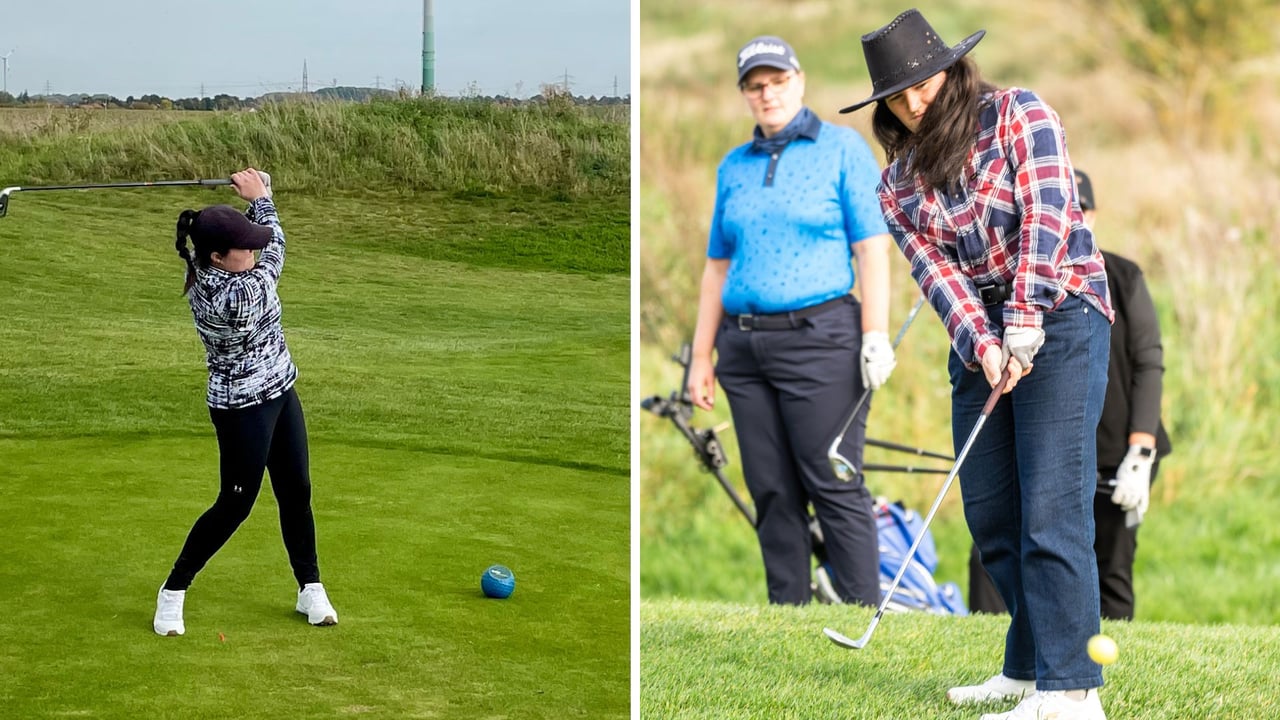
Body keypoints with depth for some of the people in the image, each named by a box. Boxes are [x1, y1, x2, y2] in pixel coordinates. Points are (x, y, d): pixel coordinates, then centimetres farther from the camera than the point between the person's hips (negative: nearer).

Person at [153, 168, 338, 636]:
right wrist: (260, 197, -3)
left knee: (296, 491, 15)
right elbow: (276, 252, -16)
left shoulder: (206, 275, -7)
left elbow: (261, 239, 8)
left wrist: (254, 199, -9)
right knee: (235, 505, 3)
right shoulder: (236, 295, -32)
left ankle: (310, 589, 27)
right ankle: (174, 591, 19)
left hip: (278, 394, 9)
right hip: (244, 409, -9)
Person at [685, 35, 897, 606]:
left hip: (818, 339, -5)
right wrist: (702, 356, 13)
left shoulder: (842, 148, 2)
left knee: (835, 488, -7)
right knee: (772, 494, 6)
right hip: (744, 345, 5)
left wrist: (875, 334, -13)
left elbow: (872, 247, -3)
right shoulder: (733, 166, 15)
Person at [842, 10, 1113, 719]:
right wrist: (980, 345, -20)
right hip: (978, 339, 6)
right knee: (988, 512, 4)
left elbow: (1046, 213, -14)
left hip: (1060, 318, -6)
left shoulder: (1018, 114, -3)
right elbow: (934, 269, -3)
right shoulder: (898, 185, 10)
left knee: (1050, 507, -14)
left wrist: (1025, 320, -24)